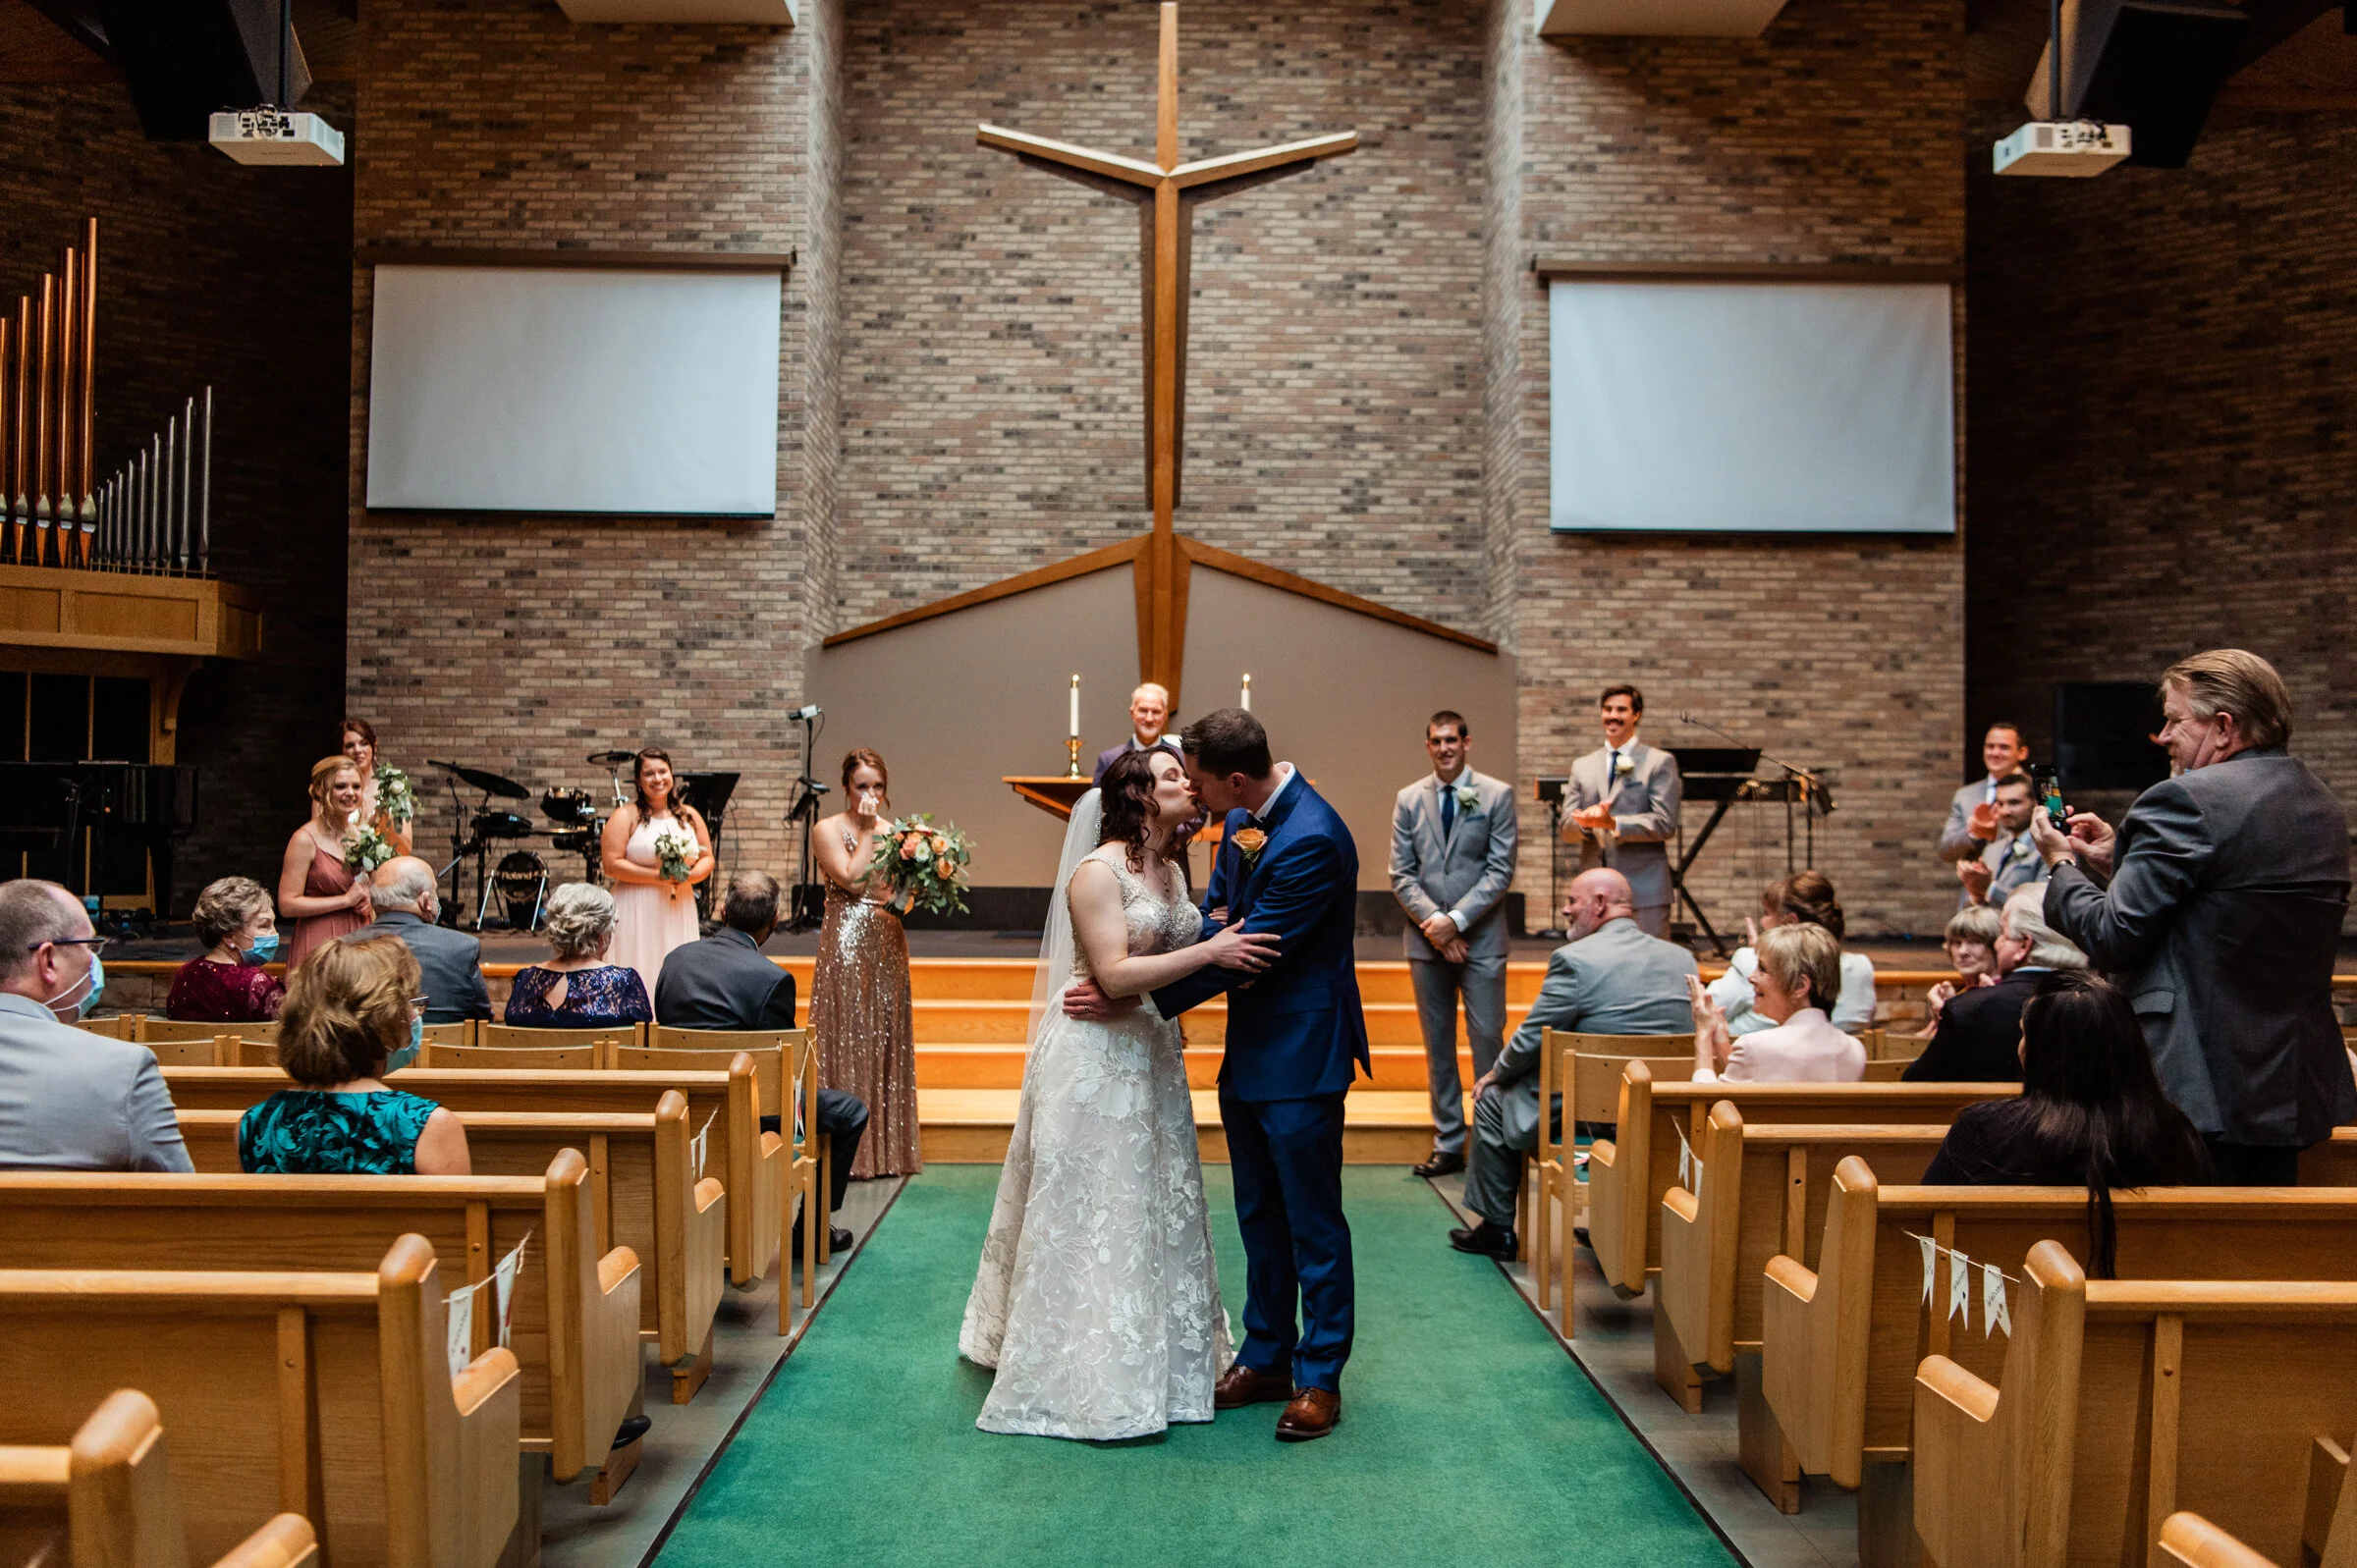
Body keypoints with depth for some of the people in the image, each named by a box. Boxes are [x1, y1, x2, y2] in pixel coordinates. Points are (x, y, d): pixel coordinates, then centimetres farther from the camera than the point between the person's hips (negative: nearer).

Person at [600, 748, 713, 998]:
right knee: (640, 976, -5)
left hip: (680, 914, 4)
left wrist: (689, 876, -7)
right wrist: (656, 876, -15)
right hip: (638, 913, -4)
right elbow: (612, 864, -9)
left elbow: (707, 859, 14)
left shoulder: (690, 816, 12)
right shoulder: (625, 816, -1)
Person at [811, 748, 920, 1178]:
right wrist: (866, 830, -12)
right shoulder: (827, 830, -4)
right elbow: (853, 880, -17)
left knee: (887, 1038, 8)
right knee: (849, 1037, -4)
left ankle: (886, 1146, 16)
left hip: (888, 944, 6)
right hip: (846, 944, -6)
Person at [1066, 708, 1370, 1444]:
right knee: (1259, 1217, 18)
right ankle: (1266, 1359, 32)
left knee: (1312, 1222, 4)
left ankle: (1319, 1379, 17)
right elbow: (1215, 915, 14)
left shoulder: (1312, 841, -25)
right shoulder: (1240, 822, 4)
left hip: (1300, 1057, -9)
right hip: (1248, 1052, 9)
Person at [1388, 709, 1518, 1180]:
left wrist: (1456, 920, -13)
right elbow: (1401, 874, 4)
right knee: (1437, 1043, 7)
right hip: (1426, 941, 3)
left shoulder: (1497, 795, 0)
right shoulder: (1409, 799, 8)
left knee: (1487, 1039, -4)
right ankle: (1448, 1144, 15)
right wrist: (1433, 922, -9)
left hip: (1481, 939, -3)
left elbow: (1500, 871, -5)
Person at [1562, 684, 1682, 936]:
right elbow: (1567, 829, 10)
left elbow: (1666, 824, -7)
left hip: (1643, 893, -3)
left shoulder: (1661, 762, 3)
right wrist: (1586, 821, -13)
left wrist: (1612, 823, -18)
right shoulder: (1582, 766, 16)